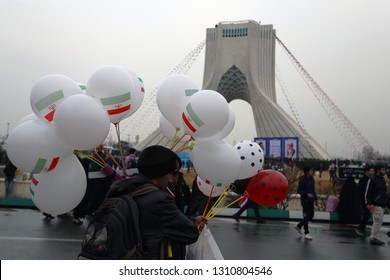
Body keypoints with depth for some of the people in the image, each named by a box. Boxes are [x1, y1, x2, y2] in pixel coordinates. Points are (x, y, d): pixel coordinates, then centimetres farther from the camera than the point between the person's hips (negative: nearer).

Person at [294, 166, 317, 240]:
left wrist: (315, 198, 10)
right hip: (305, 200, -7)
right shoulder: (302, 180, -12)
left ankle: (299, 226, 29)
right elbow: (299, 191, -13)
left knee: (311, 216, 12)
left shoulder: (312, 179, 9)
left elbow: (313, 190, 16)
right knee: (306, 217, -3)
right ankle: (306, 234, 5)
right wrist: (307, 194, -27)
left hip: (311, 200, 8)